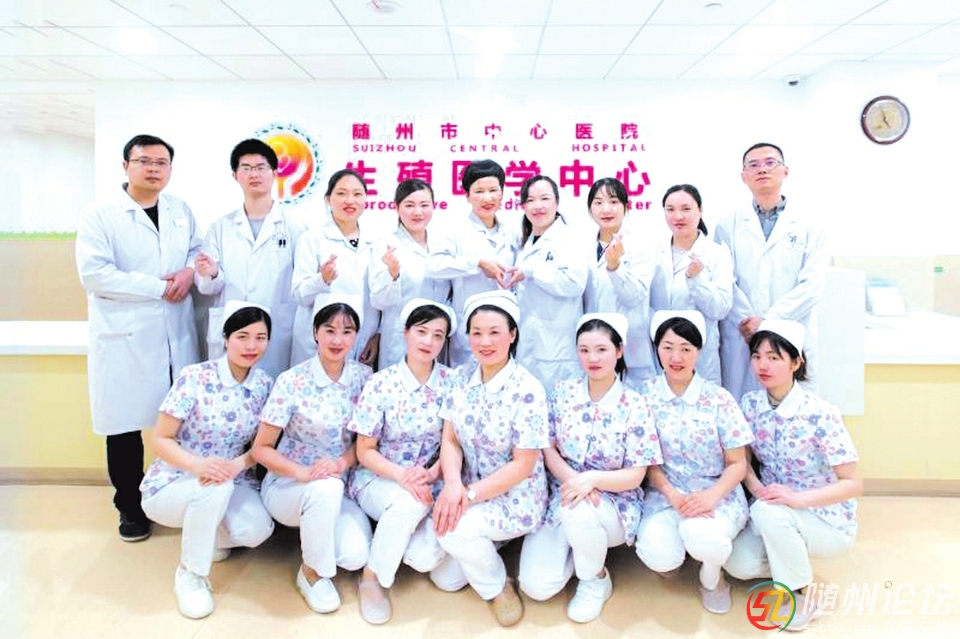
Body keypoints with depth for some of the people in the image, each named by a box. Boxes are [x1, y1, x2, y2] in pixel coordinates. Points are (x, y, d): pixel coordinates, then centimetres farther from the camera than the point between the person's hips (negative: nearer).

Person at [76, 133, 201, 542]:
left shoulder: (182, 211, 12)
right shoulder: (98, 215, -4)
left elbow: (197, 249, 20)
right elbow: (94, 274, -14)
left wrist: (189, 271, -3)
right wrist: (160, 286, -15)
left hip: (176, 336, 4)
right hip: (124, 337, -4)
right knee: (126, 424, 5)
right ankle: (130, 508, 22)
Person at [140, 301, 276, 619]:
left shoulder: (265, 384, -5)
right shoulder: (194, 377, -18)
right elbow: (160, 440, -16)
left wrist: (239, 464, -23)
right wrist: (199, 465, -35)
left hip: (233, 482, 4)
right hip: (174, 484, -4)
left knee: (256, 530, -24)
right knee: (216, 485, -37)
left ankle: (207, 536, 14)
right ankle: (190, 573, -11)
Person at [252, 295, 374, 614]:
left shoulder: (363, 376, -5)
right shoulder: (291, 381, -15)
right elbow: (261, 449, -11)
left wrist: (342, 462, -17)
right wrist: (304, 473, -27)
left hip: (340, 485, 3)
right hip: (289, 483, -2)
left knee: (355, 556, -23)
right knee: (327, 488, -37)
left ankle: (316, 529, 13)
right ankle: (311, 572, -9)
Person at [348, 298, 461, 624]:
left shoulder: (451, 383, -4)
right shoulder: (381, 384, -10)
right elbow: (365, 451, -8)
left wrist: (431, 473, -21)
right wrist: (401, 475, -25)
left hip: (429, 482, 2)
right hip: (378, 479, -1)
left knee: (428, 558, -25)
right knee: (411, 502, -36)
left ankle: (396, 540, 12)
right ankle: (373, 577, -10)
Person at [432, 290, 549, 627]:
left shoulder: (527, 390, -17)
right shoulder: (463, 376, -1)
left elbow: (523, 465, -16)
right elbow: (450, 440, -1)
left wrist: (469, 494, -24)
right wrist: (453, 485, -21)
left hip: (516, 497, -5)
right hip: (469, 491, 5)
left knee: (454, 529, -29)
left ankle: (498, 585, 2)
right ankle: (482, 548, 14)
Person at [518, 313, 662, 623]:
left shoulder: (635, 406, -10)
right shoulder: (563, 392, -1)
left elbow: (635, 475, -10)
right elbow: (548, 448, 0)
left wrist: (592, 479, -29)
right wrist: (572, 478, -20)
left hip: (614, 504, -2)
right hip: (561, 497, 3)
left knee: (578, 513, -39)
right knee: (535, 586, -16)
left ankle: (596, 580, -6)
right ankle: (580, 548, 16)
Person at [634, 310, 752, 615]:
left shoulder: (719, 399, -6)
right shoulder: (645, 396, -3)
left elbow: (737, 464, -2)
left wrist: (711, 496, -21)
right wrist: (673, 497, -16)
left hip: (717, 493, -1)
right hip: (665, 492, 1)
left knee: (702, 537, -35)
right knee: (658, 556, -28)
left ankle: (712, 577, 5)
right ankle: (674, 556, 14)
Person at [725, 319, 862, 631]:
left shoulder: (821, 415, -22)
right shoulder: (750, 404, -7)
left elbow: (853, 485, -20)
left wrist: (797, 498, -33)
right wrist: (756, 488, -17)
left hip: (828, 521, -4)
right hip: (774, 514, 5)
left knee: (767, 512, -34)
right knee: (738, 564, -18)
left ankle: (801, 596, -10)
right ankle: (793, 558, 13)